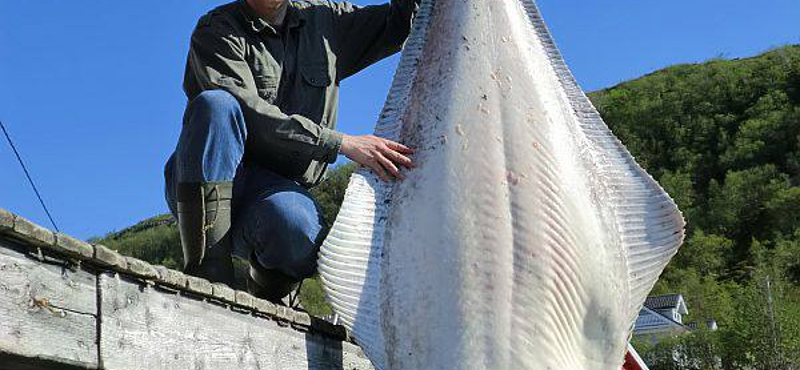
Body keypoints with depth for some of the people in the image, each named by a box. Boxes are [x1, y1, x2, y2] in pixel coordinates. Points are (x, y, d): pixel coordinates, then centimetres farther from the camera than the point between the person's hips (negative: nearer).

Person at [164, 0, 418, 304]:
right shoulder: (216, 31, -2)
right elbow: (248, 113, -18)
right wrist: (342, 143, -24)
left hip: (278, 188, 2)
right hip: (206, 184, -2)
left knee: (297, 228, -36)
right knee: (215, 104, -33)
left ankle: (265, 300, -2)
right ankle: (209, 274, -35)